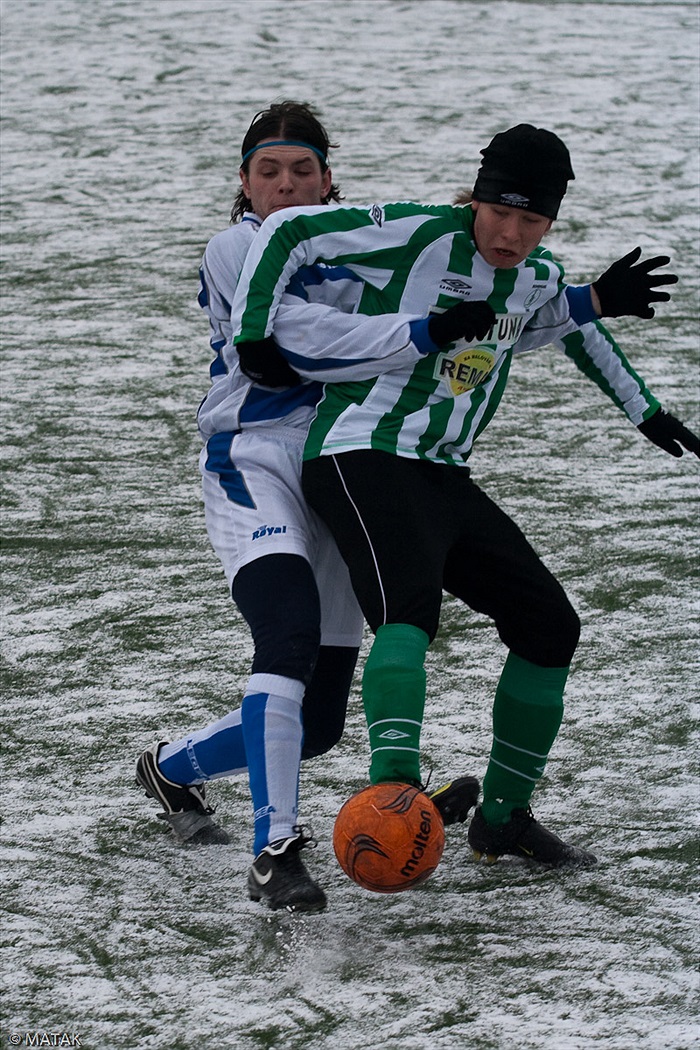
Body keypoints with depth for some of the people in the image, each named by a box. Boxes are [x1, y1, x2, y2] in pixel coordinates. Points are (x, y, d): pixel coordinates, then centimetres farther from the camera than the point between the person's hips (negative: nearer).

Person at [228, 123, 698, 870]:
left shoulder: (538, 281, 11)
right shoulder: (418, 234, -11)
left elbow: (575, 332, 34)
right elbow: (289, 231, -11)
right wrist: (253, 330, -18)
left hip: (443, 477, 8)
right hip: (362, 462, -8)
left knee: (550, 629, 7)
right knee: (410, 608, -34)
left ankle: (503, 817, 19)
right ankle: (393, 782, -49)